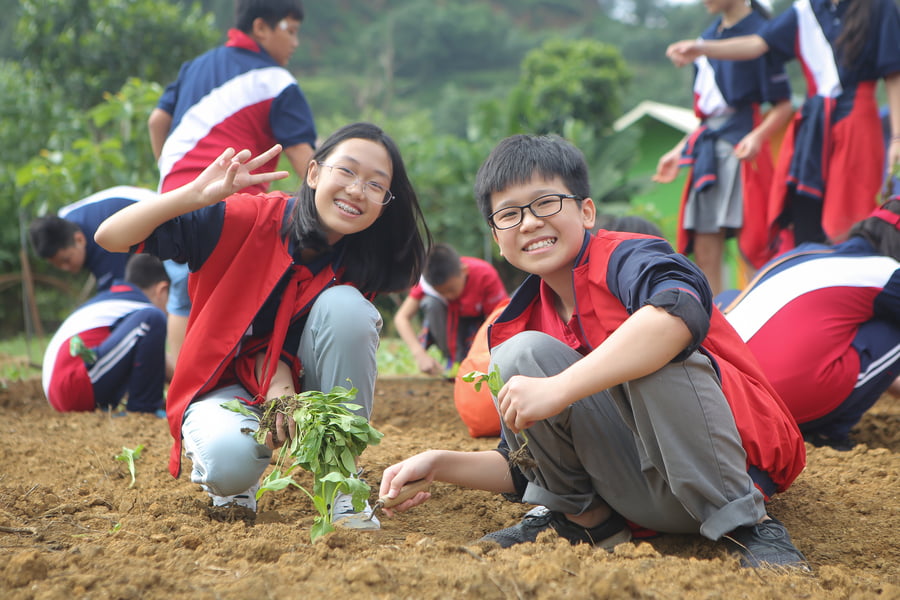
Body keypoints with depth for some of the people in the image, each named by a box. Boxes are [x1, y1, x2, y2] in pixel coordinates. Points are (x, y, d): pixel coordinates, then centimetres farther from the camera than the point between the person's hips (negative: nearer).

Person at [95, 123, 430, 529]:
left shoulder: (358, 264, -12)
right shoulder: (247, 219, -21)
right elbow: (110, 237, -24)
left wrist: (281, 381, -34)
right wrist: (199, 194, -38)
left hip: (296, 381, 3)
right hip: (224, 386, -3)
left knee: (345, 304, -26)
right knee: (231, 461, -37)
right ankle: (227, 479, 5)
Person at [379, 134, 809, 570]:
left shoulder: (626, 258, -11)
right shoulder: (524, 327, 10)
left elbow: (681, 312, -38)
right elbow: (522, 466, 16)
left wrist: (559, 388, -38)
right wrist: (439, 465, -1)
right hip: (642, 500, 5)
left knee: (658, 354, -33)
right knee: (522, 353, -10)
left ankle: (744, 525, -20)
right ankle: (581, 517, 2)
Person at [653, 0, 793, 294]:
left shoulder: (759, 32, -6)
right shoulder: (710, 35, 16)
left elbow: (783, 106, -8)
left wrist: (757, 136, -24)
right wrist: (680, 151, 19)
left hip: (741, 147, -7)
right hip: (707, 147, 7)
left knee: (751, 242, -10)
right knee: (704, 250, 6)